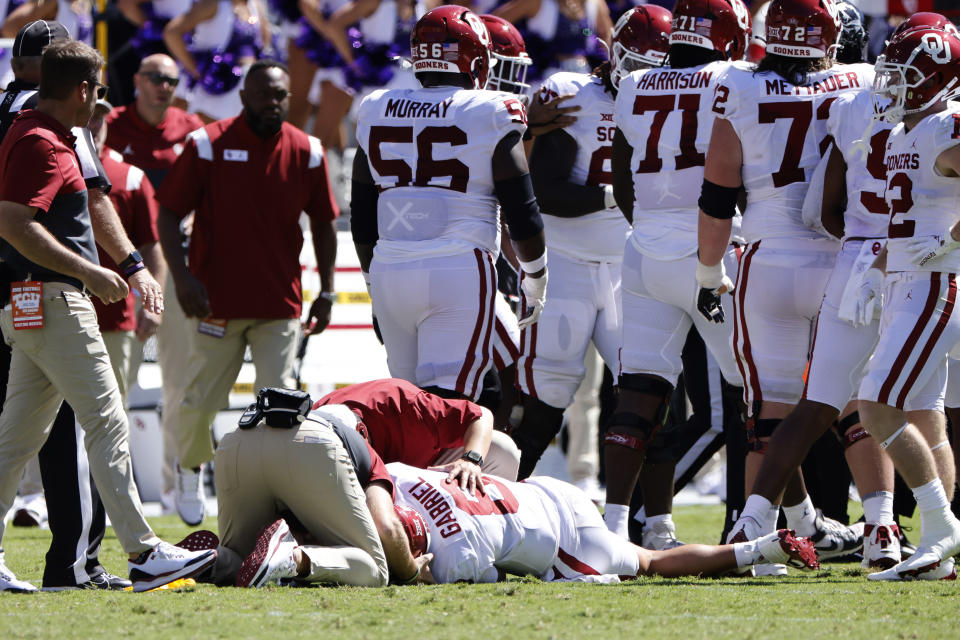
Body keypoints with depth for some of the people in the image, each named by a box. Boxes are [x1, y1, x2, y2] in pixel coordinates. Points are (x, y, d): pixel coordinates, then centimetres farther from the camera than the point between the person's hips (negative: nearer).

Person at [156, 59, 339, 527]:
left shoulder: (306, 152, 3)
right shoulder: (208, 145, -6)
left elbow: (323, 222, 13)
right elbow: (169, 214, -3)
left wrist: (325, 291, 9)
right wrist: (181, 276, -13)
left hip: (281, 305, 2)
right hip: (217, 302, -2)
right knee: (202, 400, 6)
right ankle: (190, 469, 34)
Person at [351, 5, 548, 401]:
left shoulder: (378, 113, 10)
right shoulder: (491, 117, -3)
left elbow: (362, 221, 15)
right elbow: (522, 216, -1)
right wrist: (534, 281, 15)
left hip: (389, 273, 5)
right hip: (459, 273, -5)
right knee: (447, 398, -8)